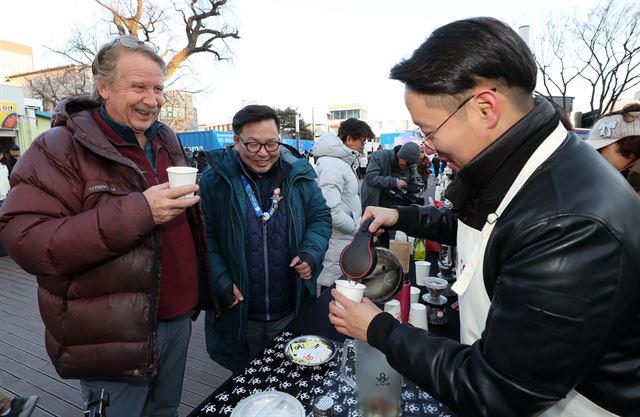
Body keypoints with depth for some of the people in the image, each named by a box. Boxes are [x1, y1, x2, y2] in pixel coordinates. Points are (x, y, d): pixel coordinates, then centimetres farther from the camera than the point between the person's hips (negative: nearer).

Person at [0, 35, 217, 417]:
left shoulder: (167, 141, 7)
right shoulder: (61, 148, -12)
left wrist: (200, 290, 12)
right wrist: (137, 212, -30)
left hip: (179, 317, 6)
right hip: (113, 337, -5)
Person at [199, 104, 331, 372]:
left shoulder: (299, 174, -2)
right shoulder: (215, 179, -9)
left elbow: (321, 218, 5)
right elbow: (205, 235, -6)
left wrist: (311, 253, -12)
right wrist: (220, 281, -15)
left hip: (293, 313, 2)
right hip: (238, 314, -1)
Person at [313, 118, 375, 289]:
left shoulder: (345, 161, 14)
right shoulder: (332, 165, -19)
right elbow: (331, 211, -26)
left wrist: (359, 224, 10)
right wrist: (359, 229, -13)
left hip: (347, 241, 10)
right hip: (337, 246, -10)